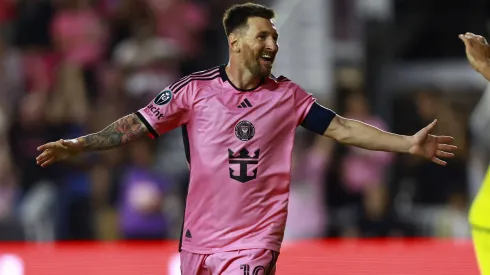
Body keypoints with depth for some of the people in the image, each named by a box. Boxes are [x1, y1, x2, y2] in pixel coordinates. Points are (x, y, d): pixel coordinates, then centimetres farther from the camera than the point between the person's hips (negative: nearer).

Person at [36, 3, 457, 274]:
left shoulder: (287, 95, 1)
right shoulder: (196, 89, -2)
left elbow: (342, 128, 1)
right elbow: (137, 125, -2)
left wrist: (407, 143, -5)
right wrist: (77, 146, -12)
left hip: (254, 241, -1)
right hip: (199, 236, 2)